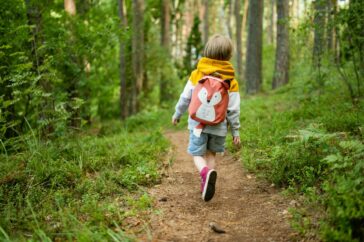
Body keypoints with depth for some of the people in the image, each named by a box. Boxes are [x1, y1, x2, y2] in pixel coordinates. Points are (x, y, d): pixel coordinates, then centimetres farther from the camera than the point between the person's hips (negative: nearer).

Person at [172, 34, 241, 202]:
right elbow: (233, 109, -5)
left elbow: (185, 97, 1)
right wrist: (235, 131, 5)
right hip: (219, 126, 1)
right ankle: (206, 184, 16)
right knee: (211, 154, 19)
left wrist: (177, 114, 17)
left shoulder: (196, 74, -3)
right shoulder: (231, 81, -4)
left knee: (197, 155, 7)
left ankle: (206, 172, -23)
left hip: (198, 123, -1)